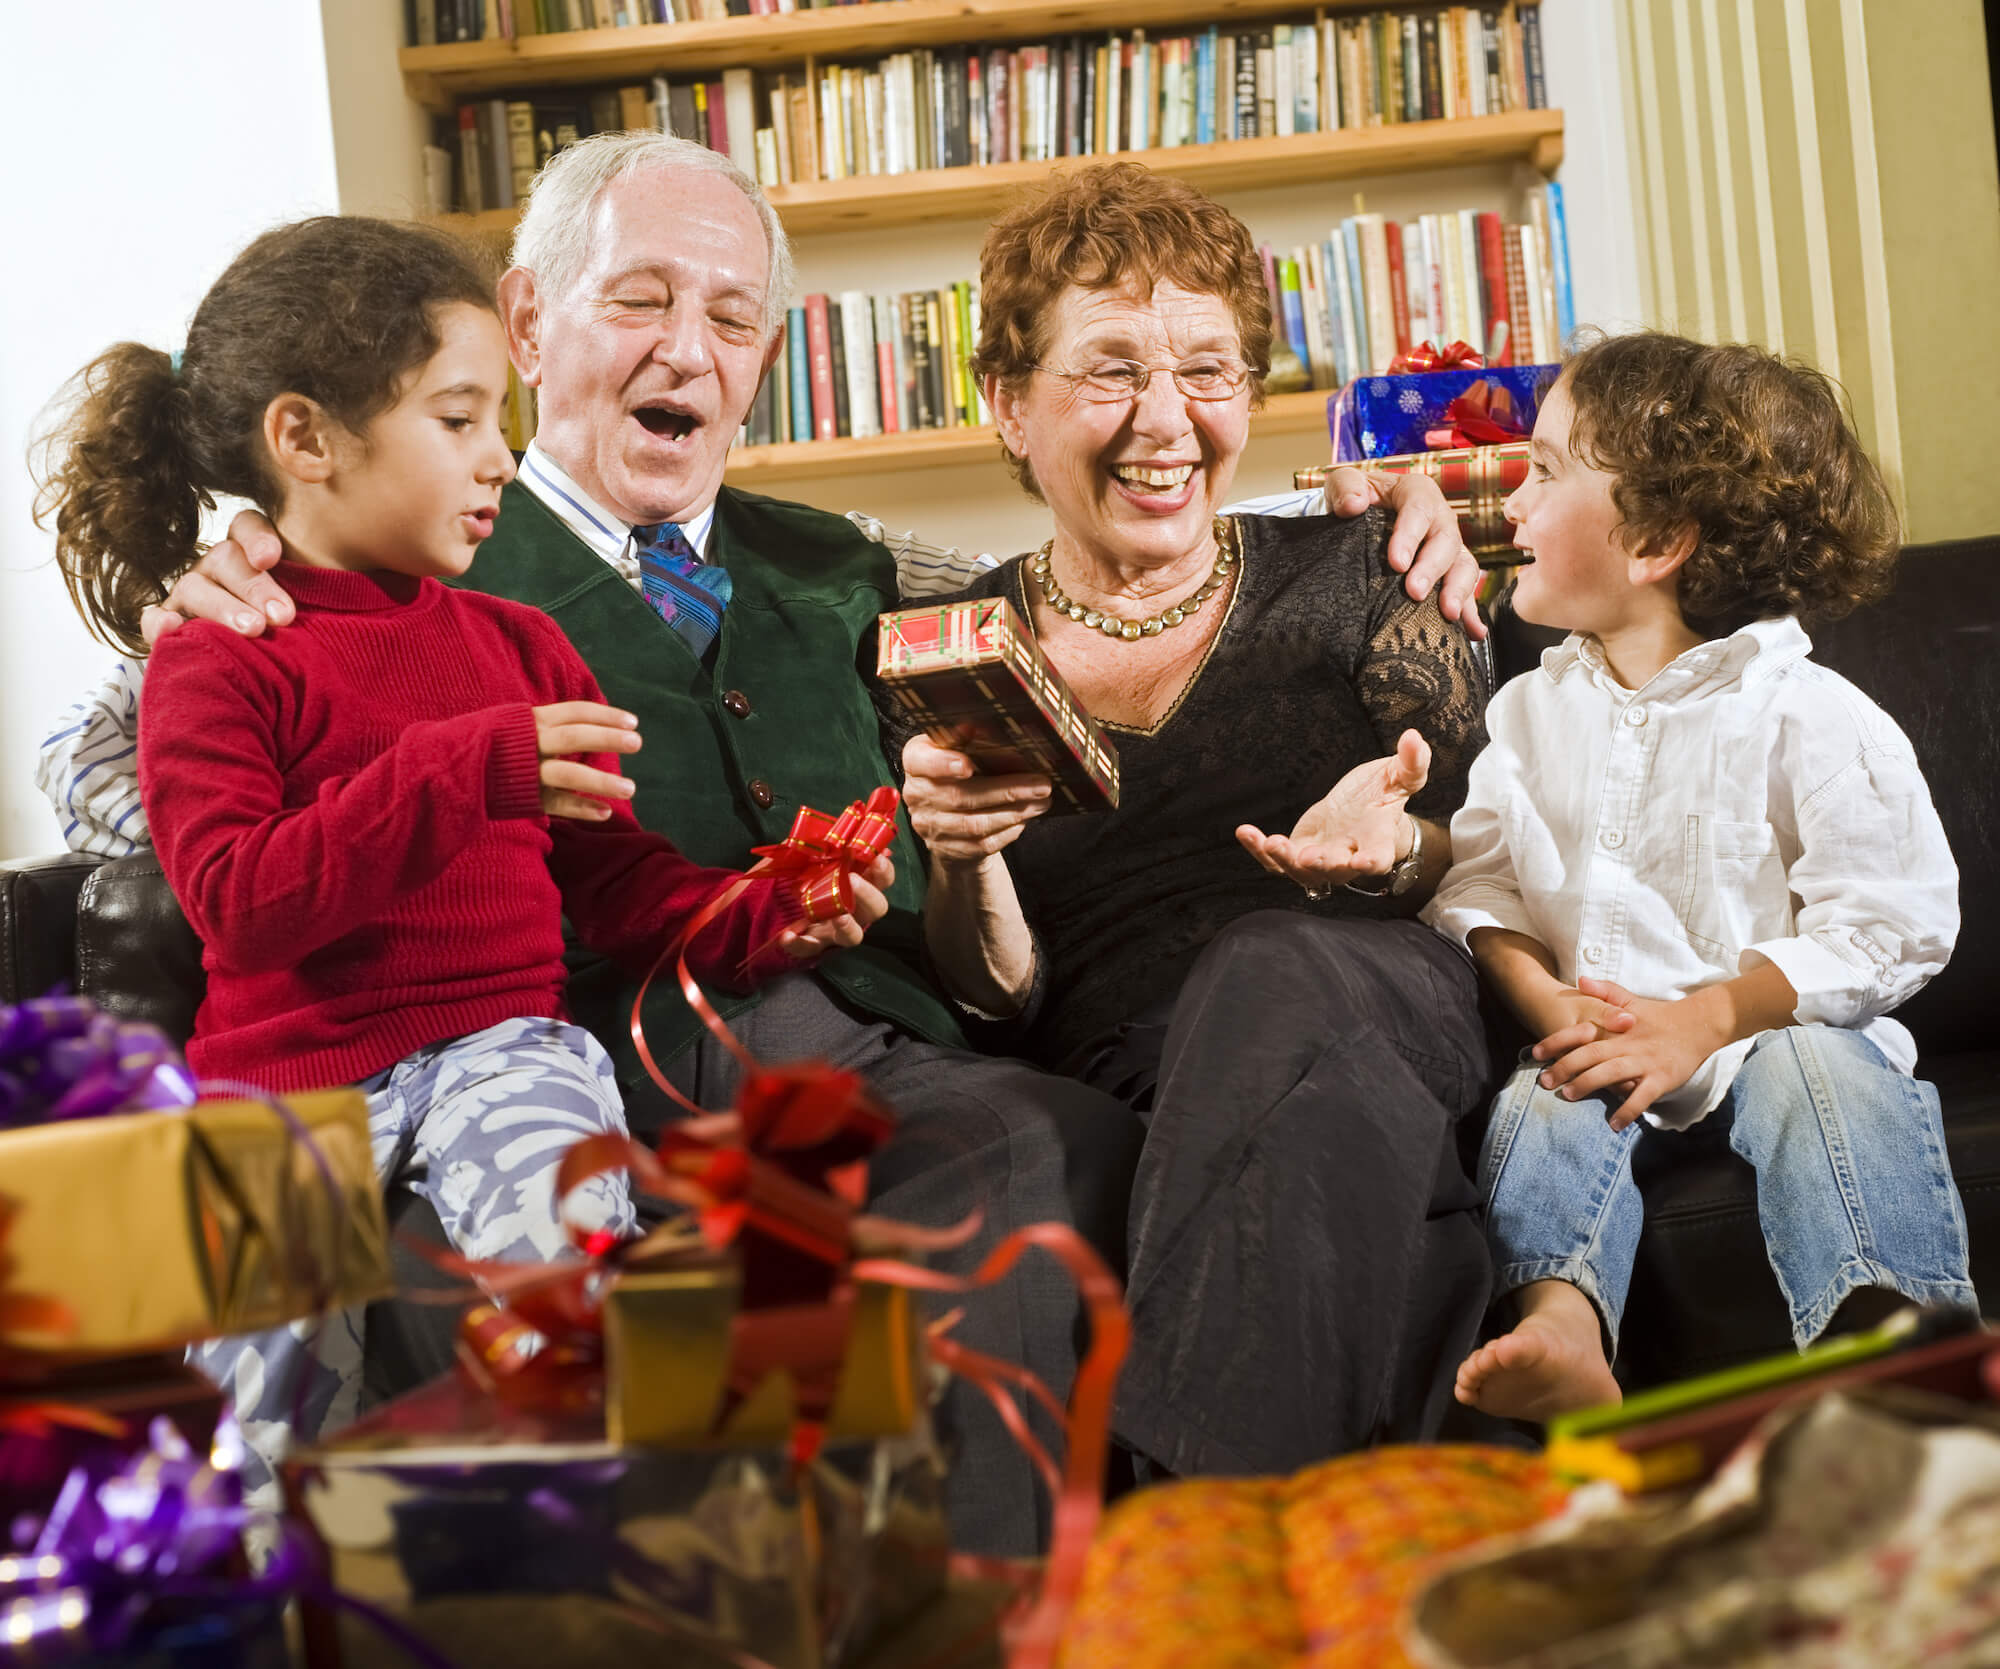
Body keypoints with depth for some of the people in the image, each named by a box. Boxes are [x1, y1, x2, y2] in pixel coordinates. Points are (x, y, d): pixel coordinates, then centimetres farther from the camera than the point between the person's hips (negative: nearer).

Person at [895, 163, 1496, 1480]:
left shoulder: (1350, 582, 15)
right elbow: (996, 1008, 9)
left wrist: (1391, 849, -9)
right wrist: (962, 862, -13)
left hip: (1394, 1007, 2)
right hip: (1121, 1074, -1)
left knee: (1274, 968, -37)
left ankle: (1179, 1482, -40)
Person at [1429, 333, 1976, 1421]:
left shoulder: (1809, 718, -6)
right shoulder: (1530, 710, 11)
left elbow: (1891, 926, -9)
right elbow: (1480, 878, 10)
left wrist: (1703, 1021, -19)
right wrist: (1543, 999, -11)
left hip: (1771, 1029, -3)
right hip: (1598, 1037, 3)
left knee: (1823, 1069, -33)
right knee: (1543, 1104, -26)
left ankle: (1884, 1332, -51)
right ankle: (1563, 1323, -50)